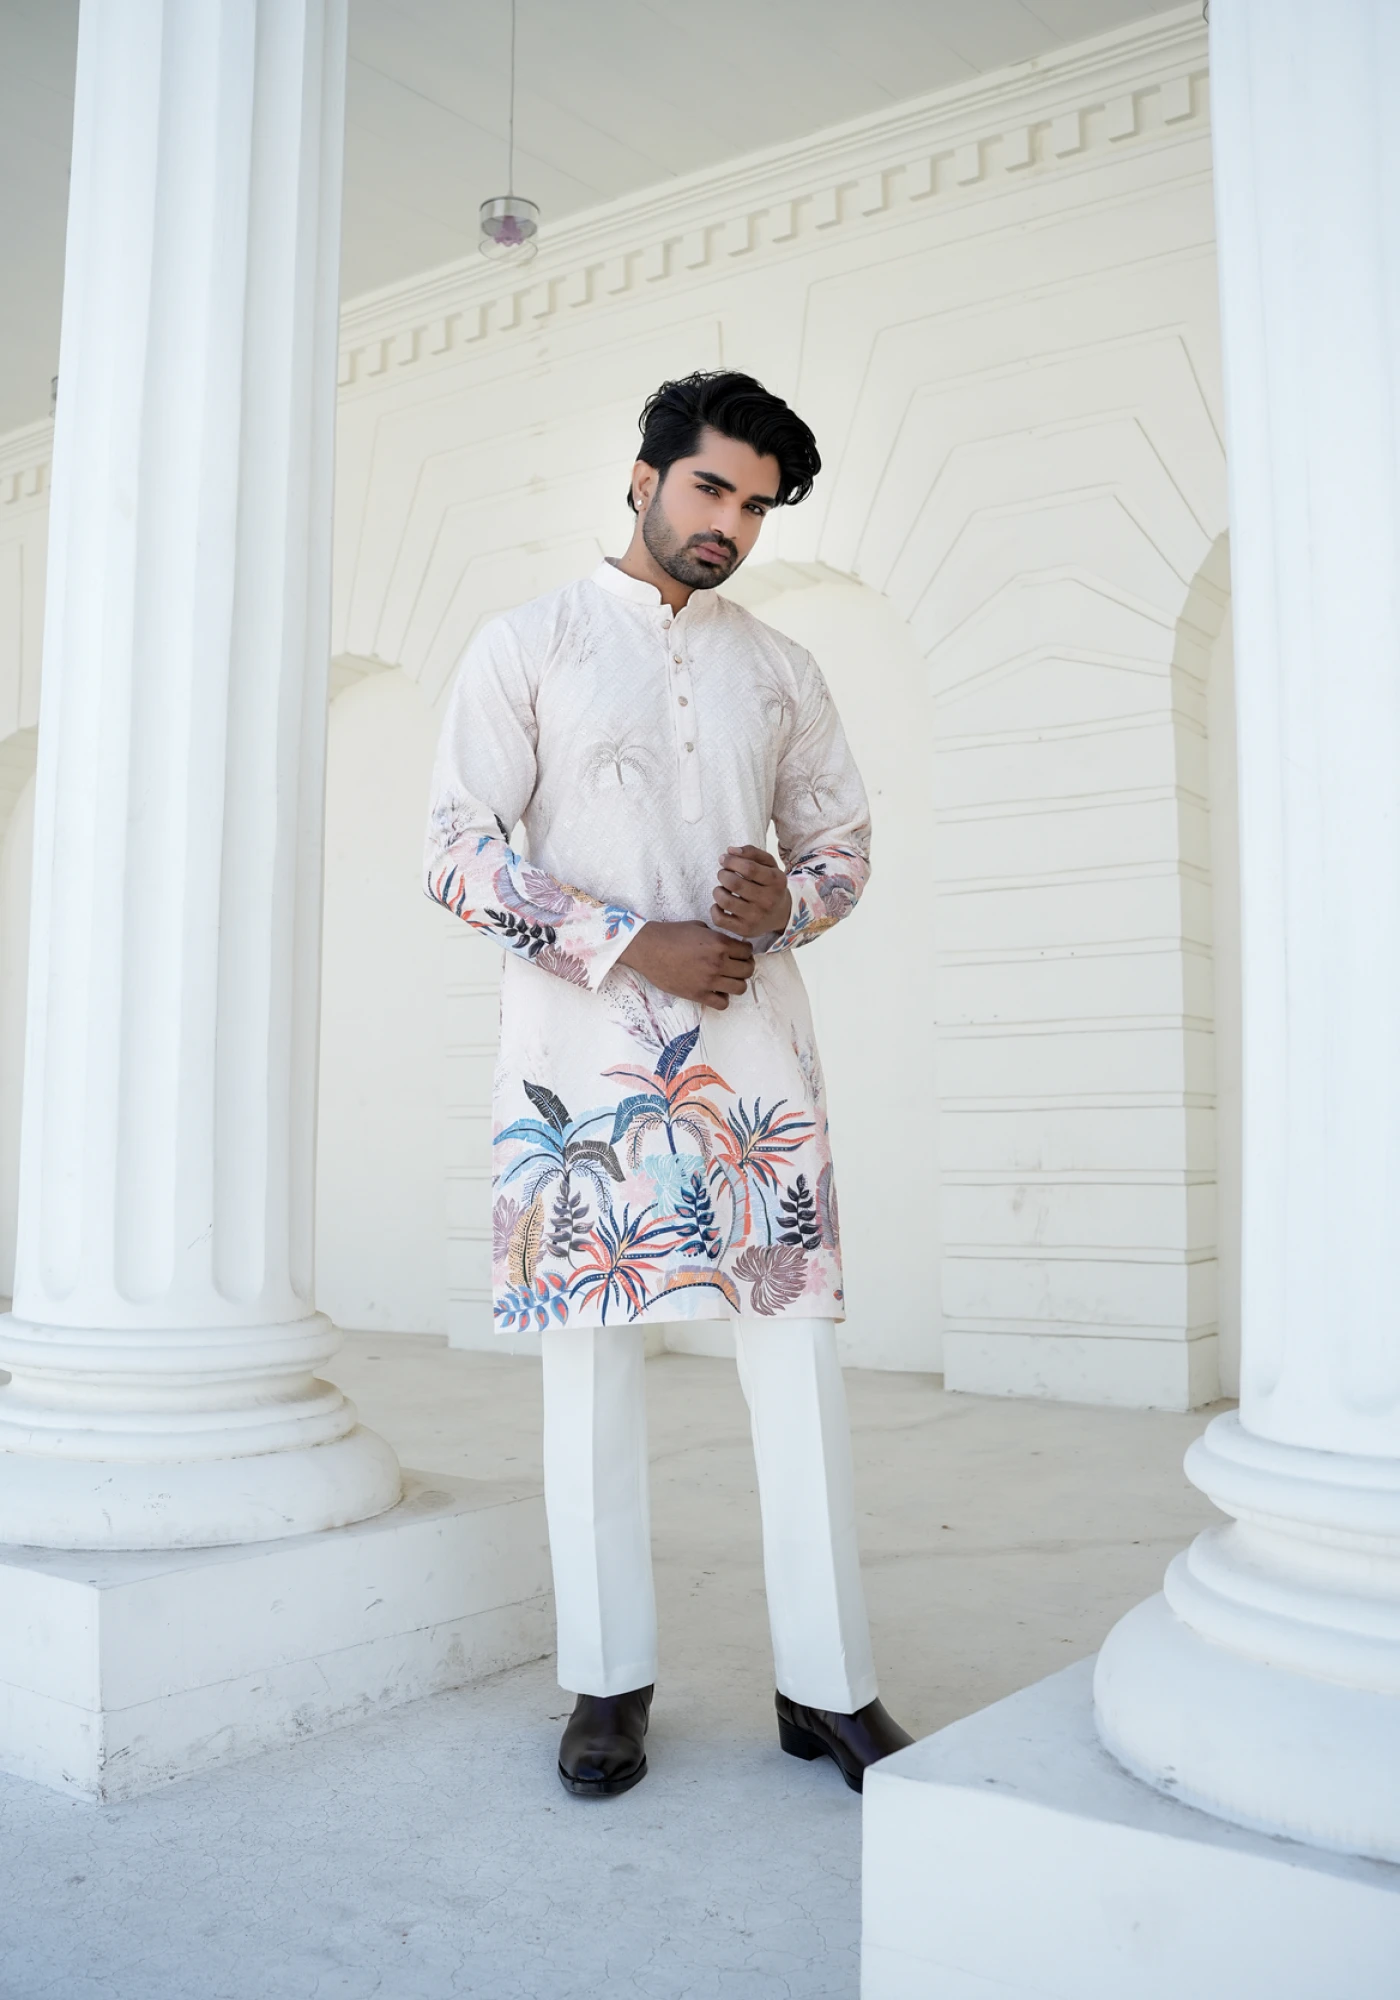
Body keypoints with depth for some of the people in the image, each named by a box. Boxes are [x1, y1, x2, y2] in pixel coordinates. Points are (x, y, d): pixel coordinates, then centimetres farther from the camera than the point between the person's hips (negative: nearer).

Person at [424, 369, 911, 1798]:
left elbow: (844, 840, 19)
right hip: (582, 1051, -2)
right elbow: (459, 849, -3)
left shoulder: (780, 671, 17)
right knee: (592, 1353, 2)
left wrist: (787, 899, -6)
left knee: (798, 1346, -1)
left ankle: (828, 1685, 10)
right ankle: (609, 1680, 15)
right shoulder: (527, 646, 6)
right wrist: (634, 947, -13)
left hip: (752, 1046, 3)